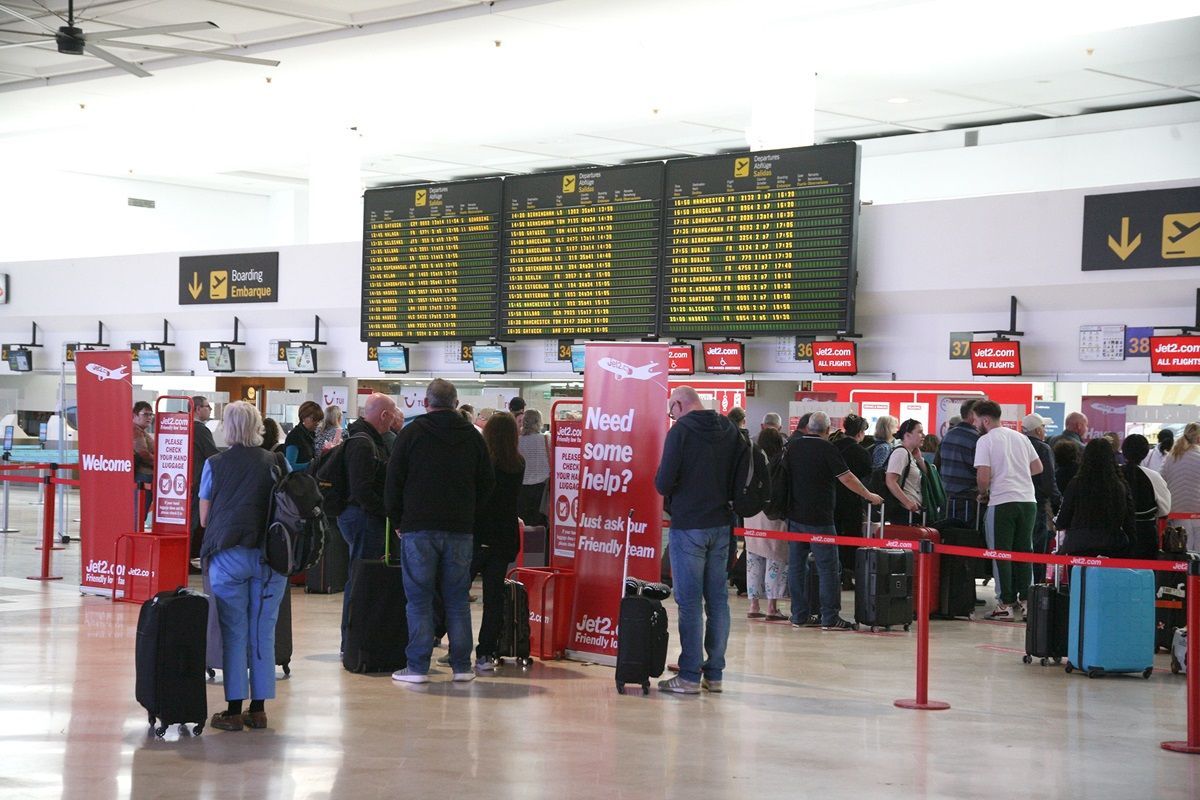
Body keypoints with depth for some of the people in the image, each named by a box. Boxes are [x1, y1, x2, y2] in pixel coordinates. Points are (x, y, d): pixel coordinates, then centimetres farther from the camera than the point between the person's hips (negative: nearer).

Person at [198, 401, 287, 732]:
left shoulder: (215, 464, 1)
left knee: (233, 633, 4)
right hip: (271, 556, 2)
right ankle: (258, 709, 12)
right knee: (263, 633, 8)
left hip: (228, 555, -1)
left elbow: (204, 518, 7)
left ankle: (234, 711, 5)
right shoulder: (278, 463, 4)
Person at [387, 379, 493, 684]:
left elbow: (393, 482, -1)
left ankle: (418, 667, -1)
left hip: (418, 529, -2)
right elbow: (487, 482, 11)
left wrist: (397, 521, 9)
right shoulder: (472, 436, 7)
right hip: (460, 530, 3)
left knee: (419, 599, 1)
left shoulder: (412, 433, -1)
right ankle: (462, 666, 8)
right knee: (457, 600, 8)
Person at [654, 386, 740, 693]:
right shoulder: (729, 430, 8)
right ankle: (714, 673, 14)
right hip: (721, 524, 6)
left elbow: (663, 483, -14)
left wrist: (662, 481, 7)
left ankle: (690, 676, -1)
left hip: (688, 526, -6)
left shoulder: (681, 430, -11)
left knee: (689, 601, -3)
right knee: (718, 598, 10)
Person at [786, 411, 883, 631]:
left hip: (794, 515, 6)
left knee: (796, 565, 9)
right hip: (819, 518, -6)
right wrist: (869, 496, 4)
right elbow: (847, 478, -8)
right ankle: (829, 617, -3)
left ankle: (799, 615, 11)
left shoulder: (792, 446, 7)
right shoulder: (827, 449, -9)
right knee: (828, 567, -2)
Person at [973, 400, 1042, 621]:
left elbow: (983, 476, -11)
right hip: (1028, 500, 5)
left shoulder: (985, 440, -4)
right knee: (1024, 552, 11)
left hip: (1002, 502, -5)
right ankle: (1025, 601, 11)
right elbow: (1038, 467, 18)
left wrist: (983, 494, 7)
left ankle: (1006, 603, 1)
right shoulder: (1021, 438, 14)